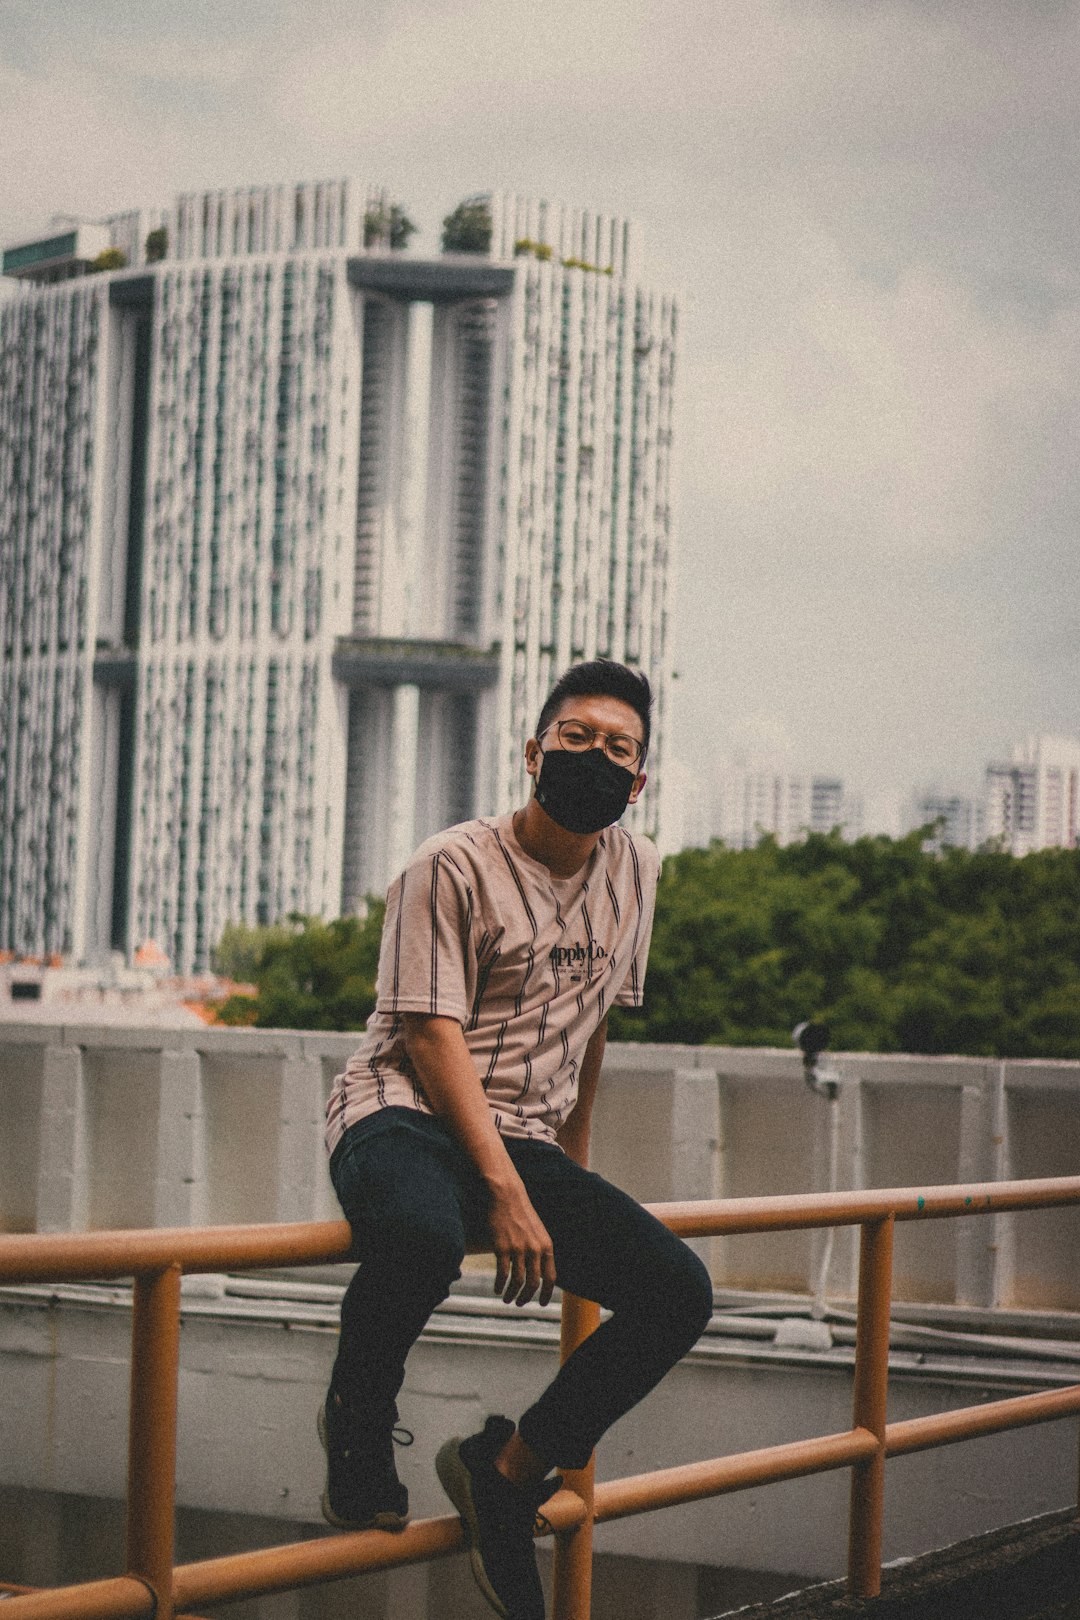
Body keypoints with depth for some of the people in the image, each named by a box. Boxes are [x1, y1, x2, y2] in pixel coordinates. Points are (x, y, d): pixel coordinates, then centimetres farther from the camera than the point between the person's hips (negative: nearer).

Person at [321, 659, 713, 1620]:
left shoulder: (636, 871, 11)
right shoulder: (452, 867, -8)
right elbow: (432, 1035, -15)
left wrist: (573, 1161, 29)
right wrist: (503, 1190, -23)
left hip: (522, 1139, 6)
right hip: (405, 1113, -6)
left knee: (680, 1293, -13)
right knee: (421, 1235, -41)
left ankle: (505, 1471, 2)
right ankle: (358, 1424, -9)